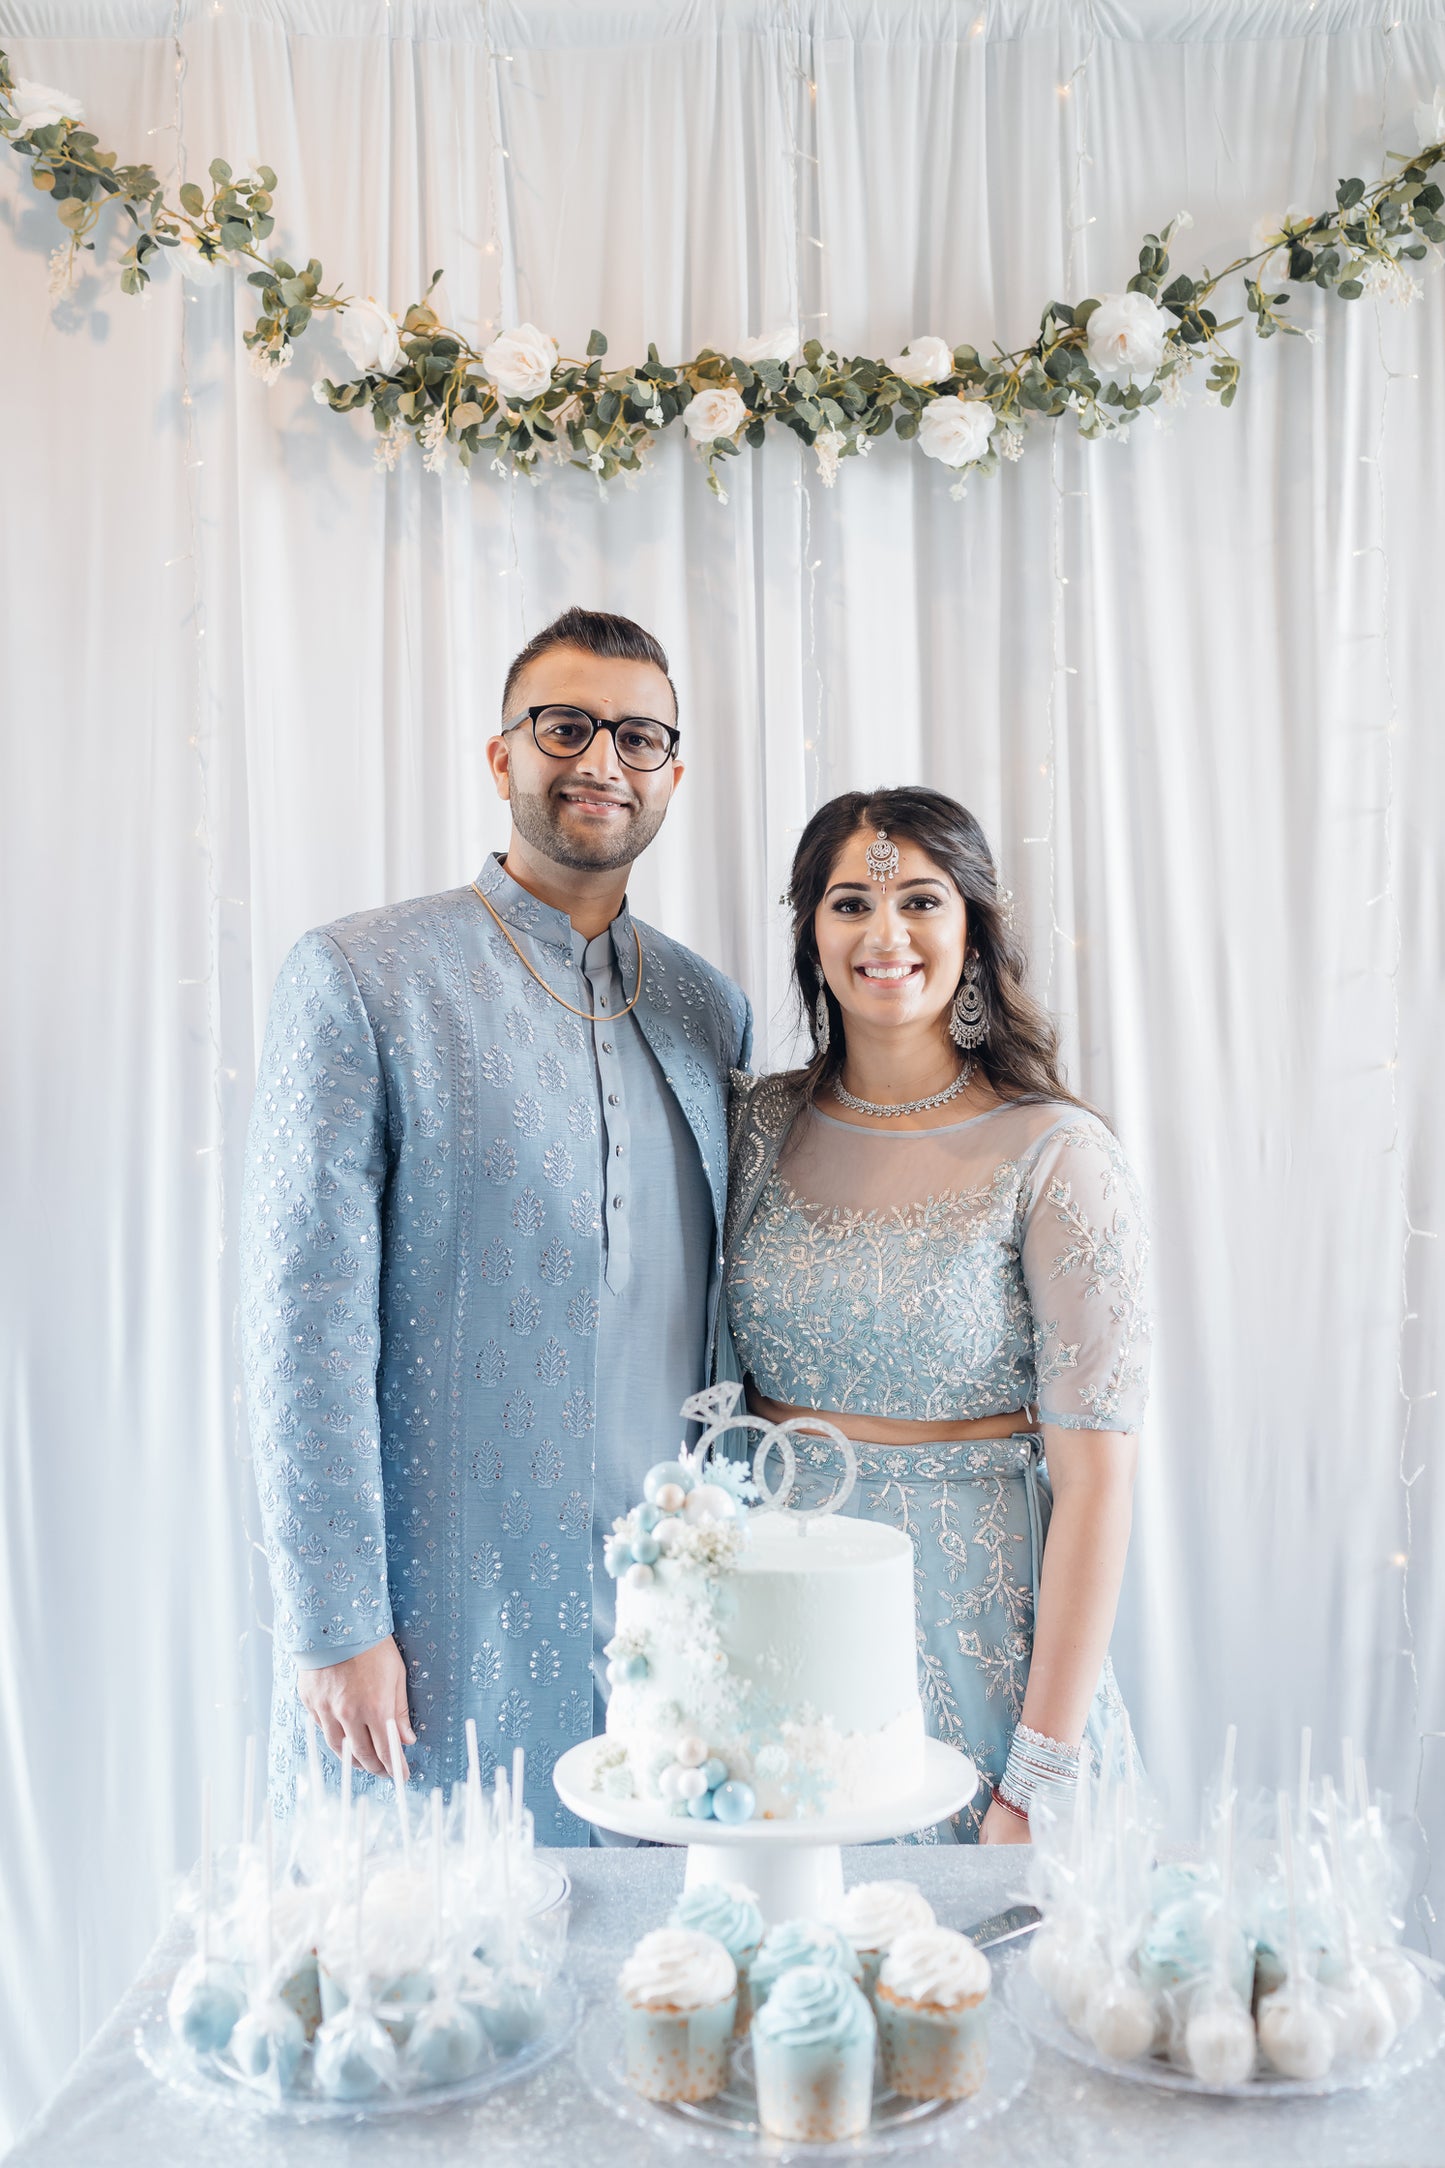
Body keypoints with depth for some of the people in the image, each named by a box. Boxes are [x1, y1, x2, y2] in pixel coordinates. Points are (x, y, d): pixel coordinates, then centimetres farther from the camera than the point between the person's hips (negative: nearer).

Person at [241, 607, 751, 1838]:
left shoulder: (711, 1011, 9)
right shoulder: (359, 980, -6)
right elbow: (304, 1321, -10)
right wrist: (332, 1623, -12)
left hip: (663, 1610, 4)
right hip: (437, 1615, -4)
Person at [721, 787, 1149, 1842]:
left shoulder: (1057, 1157, -11)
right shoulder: (756, 1122, 1)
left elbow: (1095, 1473, -13)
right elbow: (704, 1384, 9)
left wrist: (1042, 1776, -15)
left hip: (973, 1626, -3)